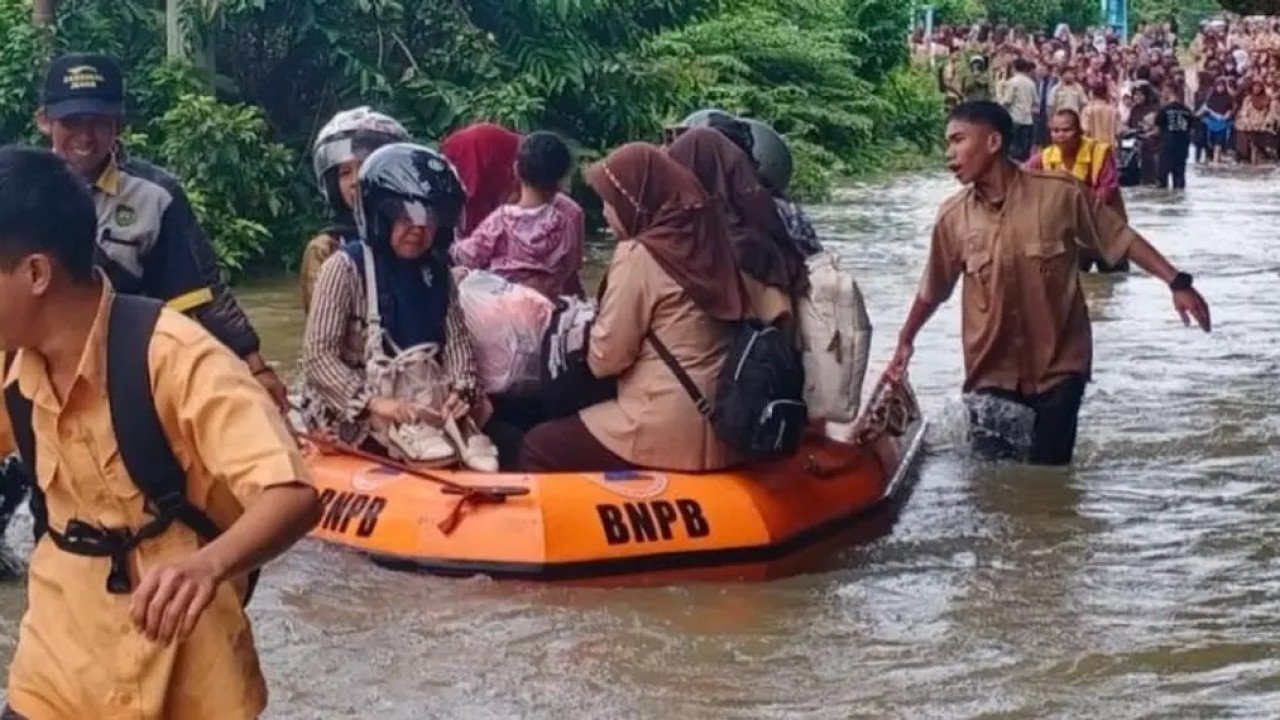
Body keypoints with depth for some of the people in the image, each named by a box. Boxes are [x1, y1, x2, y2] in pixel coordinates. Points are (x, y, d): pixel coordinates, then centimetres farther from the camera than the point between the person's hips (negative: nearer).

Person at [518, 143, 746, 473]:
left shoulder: (640, 254, -13)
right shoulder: (701, 239, 8)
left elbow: (606, 358, -9)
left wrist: (587, 329, 10)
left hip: (672, 432, -8)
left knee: (537, 447, 7)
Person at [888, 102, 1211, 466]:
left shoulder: (1060, 193, -13)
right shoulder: (953, 217, -4)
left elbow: (1121, 239, -5)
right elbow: (932, 289, 11)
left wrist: (1176, 282, -12)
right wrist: (906, 340, 20)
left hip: (1059, 365, -2)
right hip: (991, 369, 2)